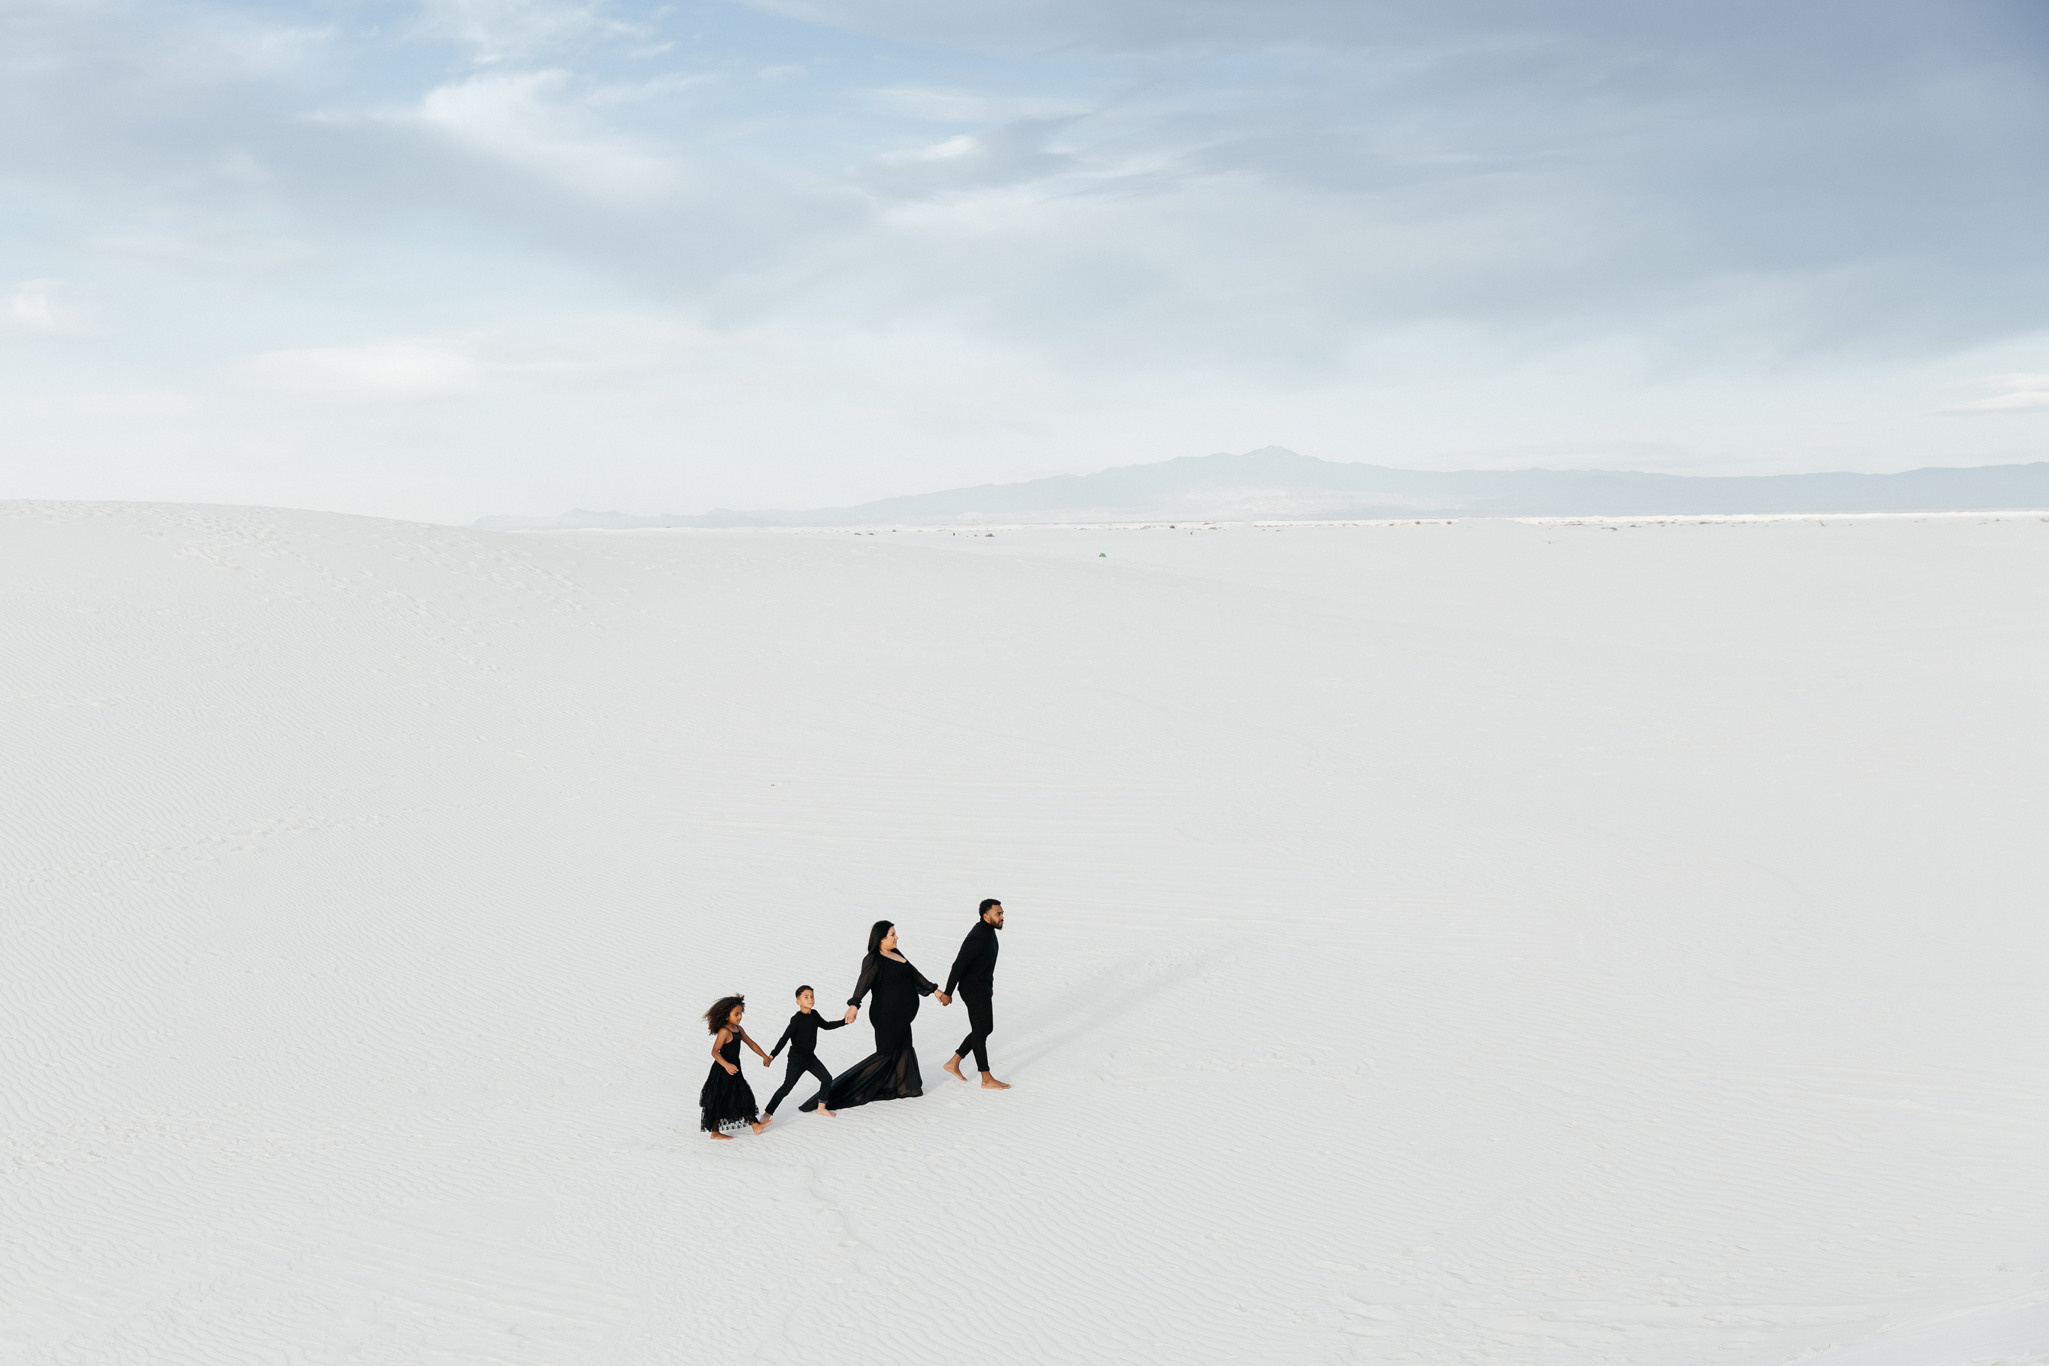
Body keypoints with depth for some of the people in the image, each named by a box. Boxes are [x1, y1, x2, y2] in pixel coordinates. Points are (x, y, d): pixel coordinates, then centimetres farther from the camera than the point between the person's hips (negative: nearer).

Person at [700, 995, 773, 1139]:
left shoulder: (738, 1029, 7)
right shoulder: (724, 1031, -22)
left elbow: (750, 1043, 20)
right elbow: (715, 1051, -31)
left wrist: (764, 1056, 22)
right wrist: (726, 1065, -45)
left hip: (733, 1069, 9)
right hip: (722, 1072, -9)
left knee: (743, 1097, 15)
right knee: (720, 1101, 2)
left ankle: (754, 1125, 24)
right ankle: (715, 1132, 13)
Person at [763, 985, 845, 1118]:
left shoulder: (814, 1014, 0)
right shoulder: (796, 1019, -22)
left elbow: (826, 1025, 19)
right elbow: (784, 1039, -25)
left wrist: (844, 1021, 13)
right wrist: (771, 1056, -31)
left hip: (811, 1057, 7)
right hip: (796, 1059, -7)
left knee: (827, 1079, 10)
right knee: (787, 1087, -7)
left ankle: (821, 1108, 27)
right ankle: (767, 1114, 2)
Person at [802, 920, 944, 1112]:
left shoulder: (896, 955, 11)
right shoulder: (873, 960, -17)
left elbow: (914, 974, 18)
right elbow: (864, 982, -32)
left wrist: (937, 992, 21)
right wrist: (854, 1005, -47)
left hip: (901, 1016, 8)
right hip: (887, 1015, -8)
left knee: (903, 1050, 15)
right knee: (885, 1054, -3)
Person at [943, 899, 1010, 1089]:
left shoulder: (988, 931, 4)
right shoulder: (976, 938, -27)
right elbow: (958, 966, -23)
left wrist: (990, 984, 27)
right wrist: (947, 993, -18)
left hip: (983, 988, 10)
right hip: (974, 992, -10)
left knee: (986, 1029, 18)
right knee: (980, 1033, 1)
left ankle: (953, 1063, 27)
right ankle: (987, 1079, 13)